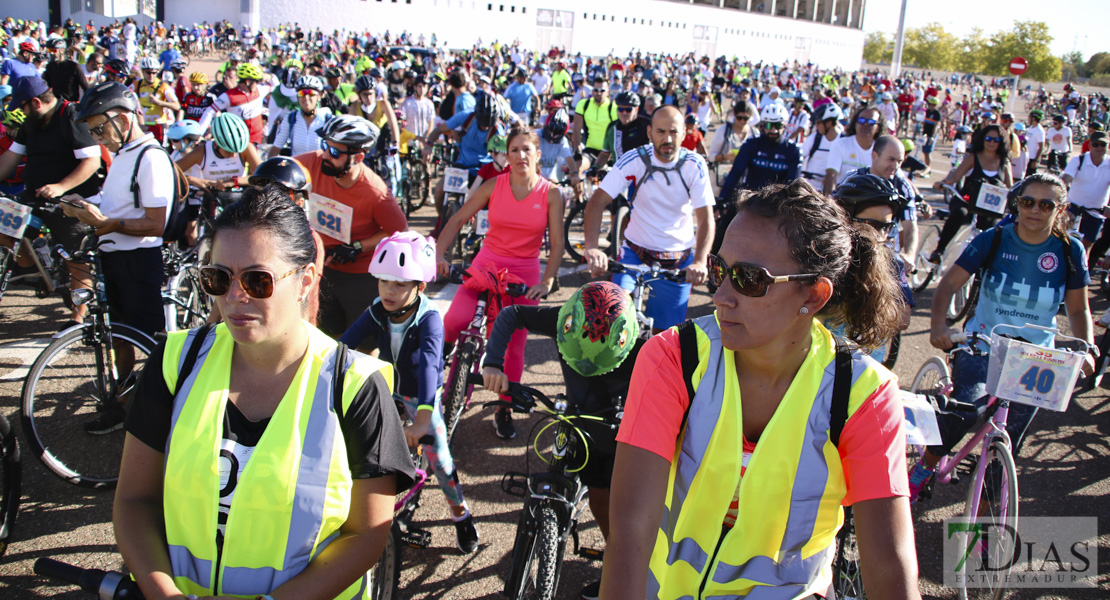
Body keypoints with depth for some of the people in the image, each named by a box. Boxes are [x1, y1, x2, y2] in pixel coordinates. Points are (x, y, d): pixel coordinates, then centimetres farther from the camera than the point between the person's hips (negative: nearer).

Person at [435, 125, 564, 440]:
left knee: (515, 346, 6)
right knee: (456, 320, -26)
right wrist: (439, 254, -14)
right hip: (487, 263, 0)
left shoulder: (550, 194, -6)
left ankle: (504, 411, 24)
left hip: (525, 274, 0)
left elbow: (557, 242, -6)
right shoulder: (494, 185, -3)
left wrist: (547, 281, -19)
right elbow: (458, 219, -1)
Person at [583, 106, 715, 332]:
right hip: (635, 252, -1)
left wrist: (700, 262, -32)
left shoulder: (695, 165, -10)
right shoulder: (634, 160, -13)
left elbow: (705, 219, -14)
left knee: (666, 330, 5)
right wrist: (591, 246, -36)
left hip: (679, 260, 1)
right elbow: (597, 202, -18)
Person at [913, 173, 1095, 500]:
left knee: (1008, 440, 4)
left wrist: (1087, 349, -12)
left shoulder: (1069, 251, -4)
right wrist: (939, 324, -30)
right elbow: (950, 283, -12)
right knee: (965, 407, -26)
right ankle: (923, 468, 0)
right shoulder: (993, 239, -8)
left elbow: (1078, 309, 5)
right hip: (981, 346, -2)